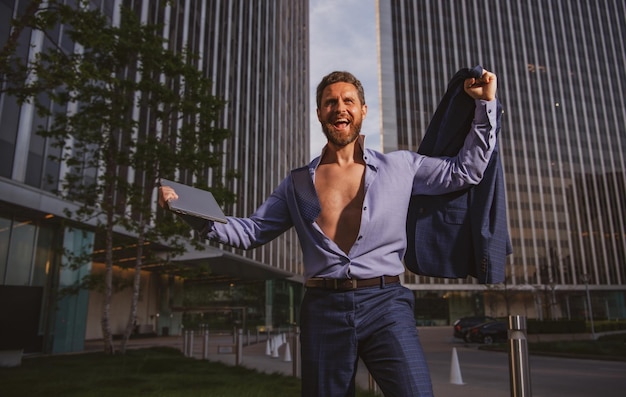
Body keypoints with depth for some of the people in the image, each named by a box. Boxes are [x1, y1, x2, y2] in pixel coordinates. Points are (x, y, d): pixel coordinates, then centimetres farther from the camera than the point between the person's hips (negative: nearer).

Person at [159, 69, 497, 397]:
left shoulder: (399, 166, 10)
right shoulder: (298, 183, 13)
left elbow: (465, 170, 14)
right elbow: (251, 230, 14)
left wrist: (486, 103, 10)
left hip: (384, 303, -1)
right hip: (323, 309, 2)